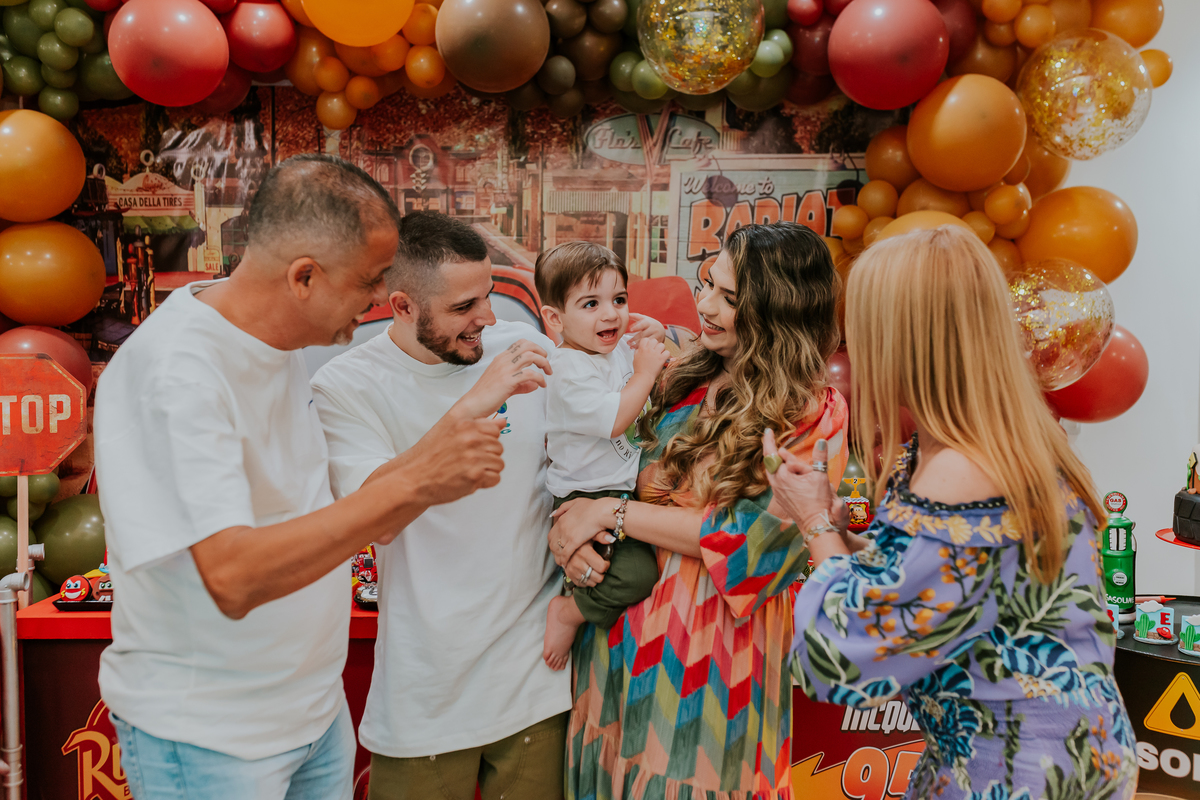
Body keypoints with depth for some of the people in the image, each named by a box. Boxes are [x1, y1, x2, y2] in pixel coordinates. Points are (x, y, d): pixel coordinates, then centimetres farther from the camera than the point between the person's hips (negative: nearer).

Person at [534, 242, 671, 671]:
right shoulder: (569, 369, -20)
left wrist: (657, 340, 3)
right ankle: (570, 613, 1)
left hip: (626, 486, 9)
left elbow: (662, 391, 22)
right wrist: (645, 370, -18)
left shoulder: (621, 346, 6)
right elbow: (615, 421, -26)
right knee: (638, 574, -20)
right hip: (587, 498, -9)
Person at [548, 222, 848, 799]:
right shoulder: (681, 380, 4)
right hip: (620, 637, 5)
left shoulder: (815, 417, -11)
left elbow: (747, 540, -18)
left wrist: (608, 514, -15)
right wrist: (567, 523, -16)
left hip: (711, 651, -5)